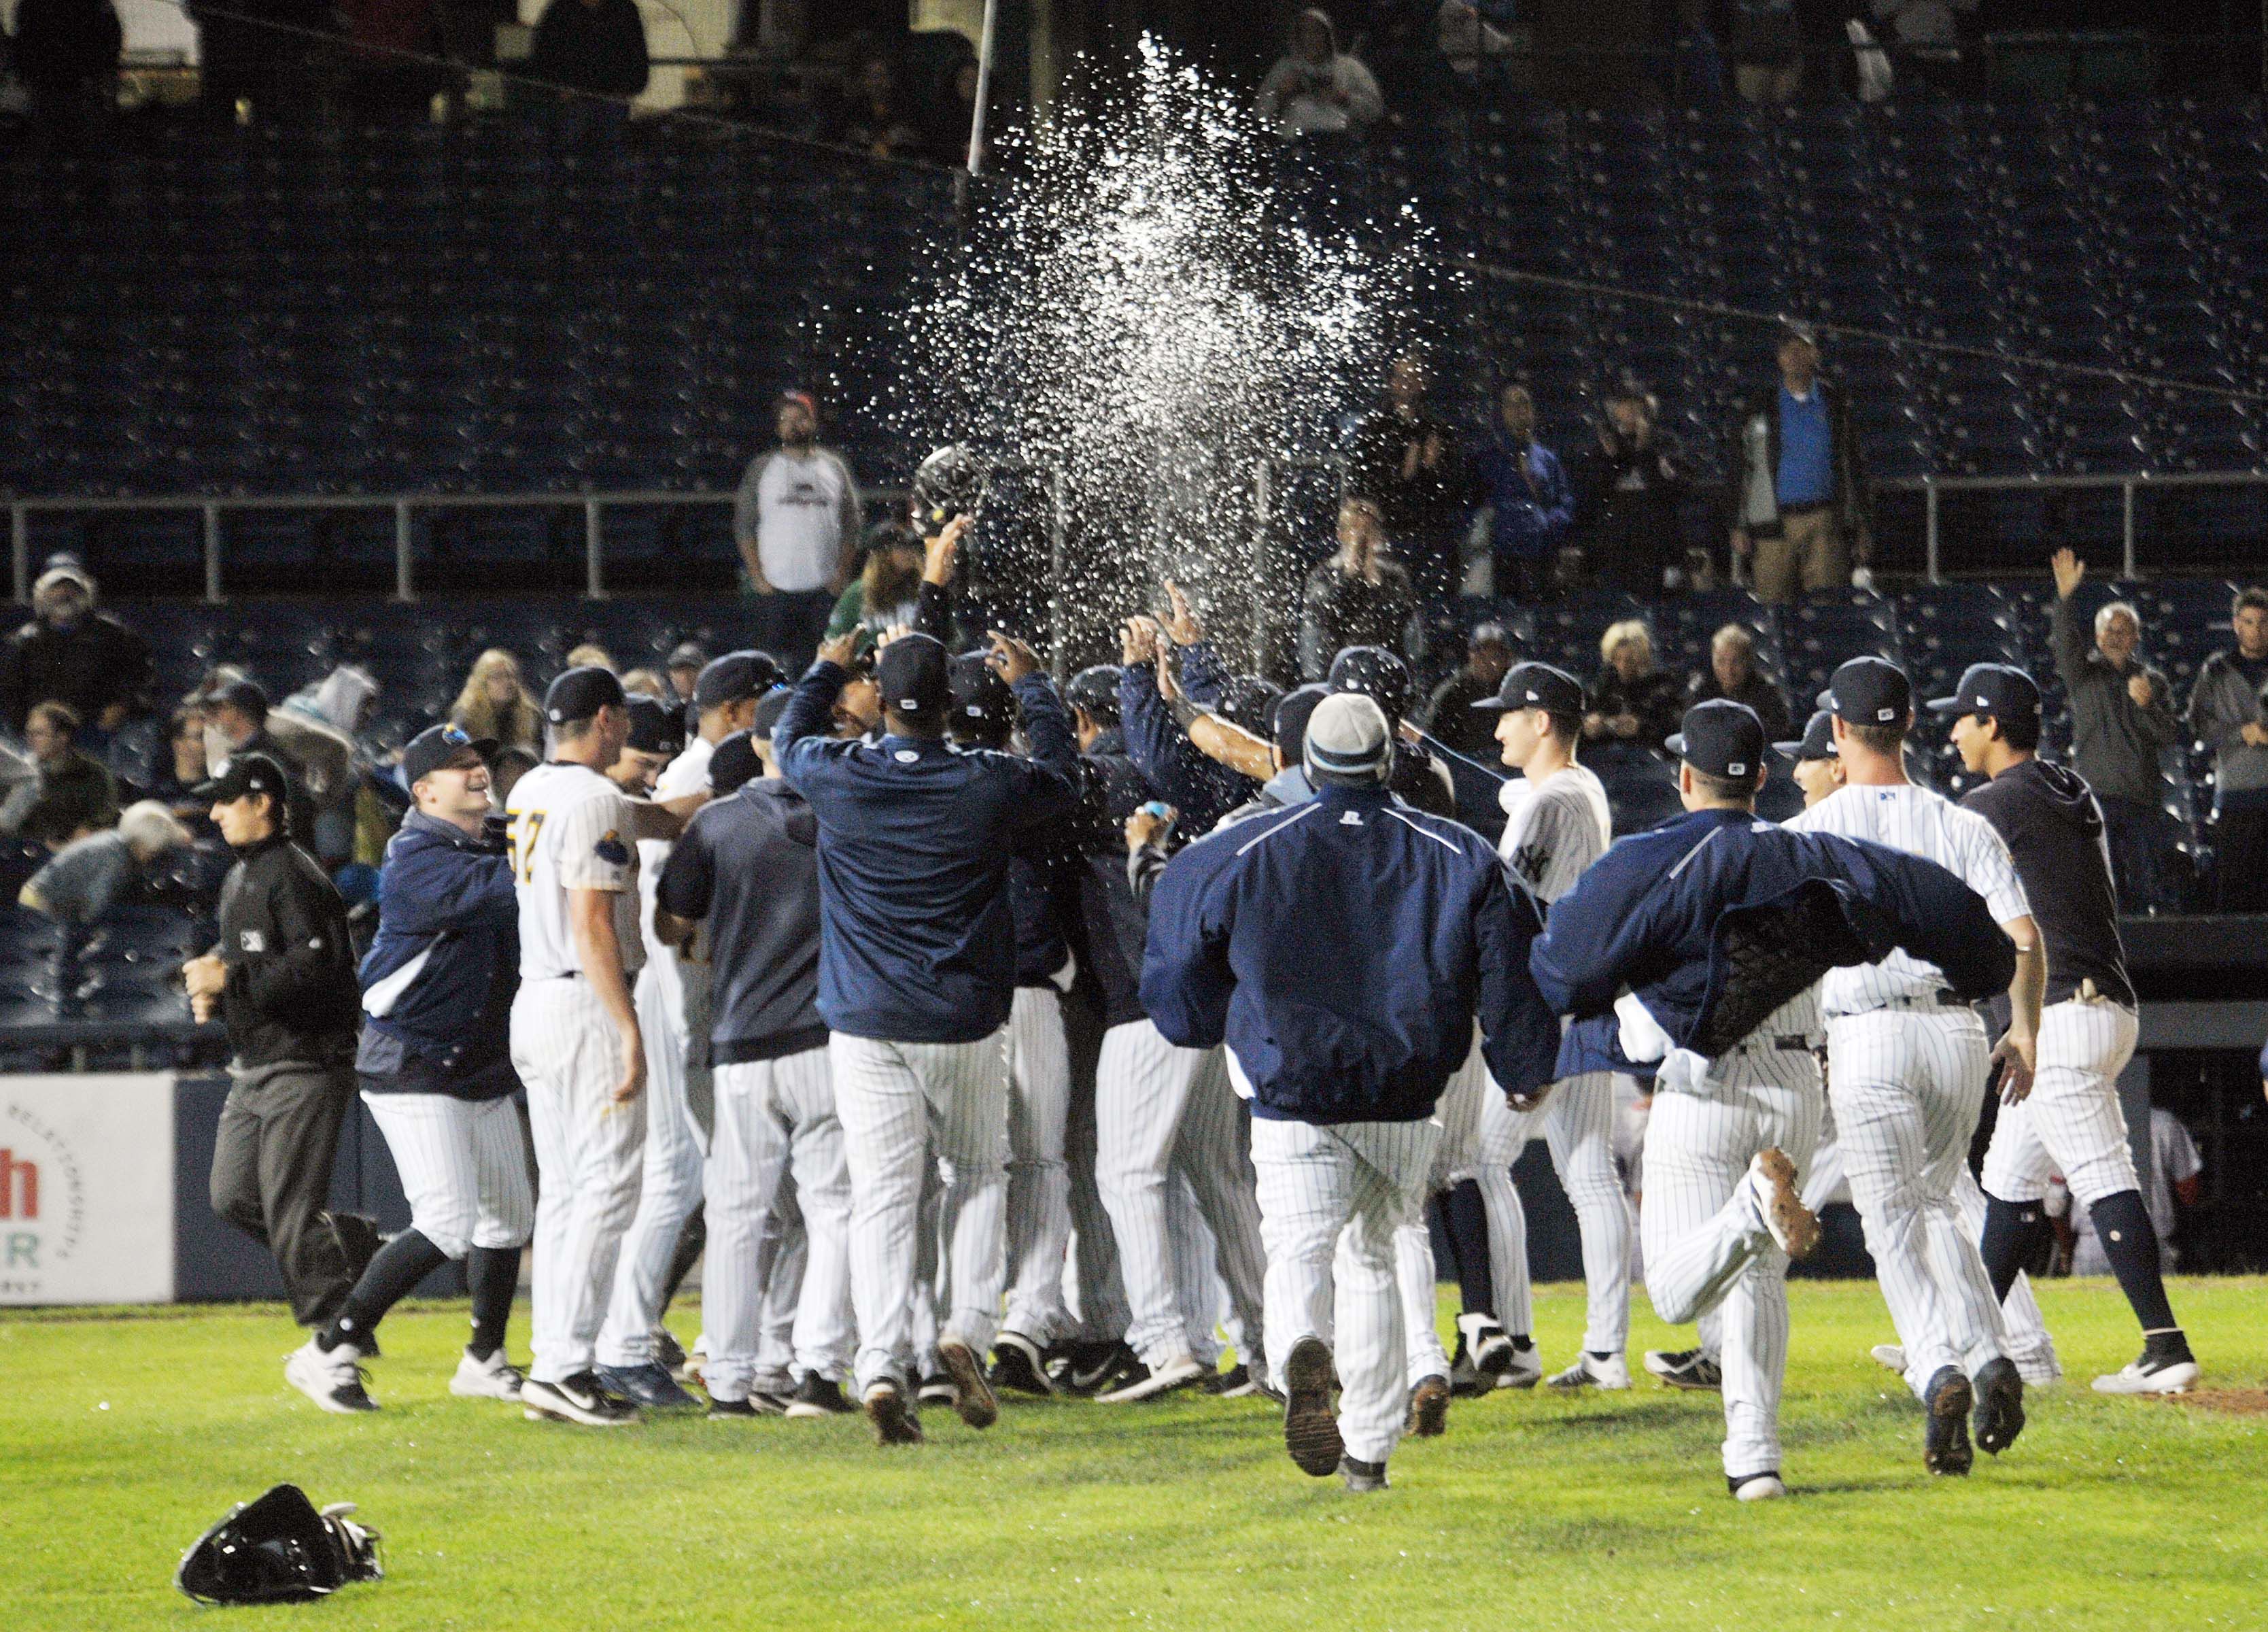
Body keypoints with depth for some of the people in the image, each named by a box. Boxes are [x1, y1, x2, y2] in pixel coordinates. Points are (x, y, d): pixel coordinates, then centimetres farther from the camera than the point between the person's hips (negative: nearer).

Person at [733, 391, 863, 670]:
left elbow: (851, 526, 10)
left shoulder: (833, 467, 10)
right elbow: (744, 527, 4)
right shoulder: (762, 468, 6)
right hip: (776, 586, -1)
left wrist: (842, 574, 0)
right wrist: (757, 576, -5)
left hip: (825, 587, 1)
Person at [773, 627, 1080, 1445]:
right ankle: (966, 1328, 1)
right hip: (964, 1026, 0)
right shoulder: (989, 785, -6)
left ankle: (882, 1365, -13)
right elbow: (1062, 778, 16)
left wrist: (826, 669, 35)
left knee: (882, 1198, -1)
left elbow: (788, 739, 18)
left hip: (865, 1027, 0)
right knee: (979, 1174, 18)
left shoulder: (839, 778, -6)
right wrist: (1031, 685, 29)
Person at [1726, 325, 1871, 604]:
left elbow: (1854, 467, 15)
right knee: (1774, 605, -4)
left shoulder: (1836, 406, 12)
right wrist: (1737, 528, 0)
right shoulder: (1759, 410, 9)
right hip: (1777, 524, 0)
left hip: (1826, 521, 0)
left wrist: (1862, 527, 9)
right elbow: (1737, 471, 8)